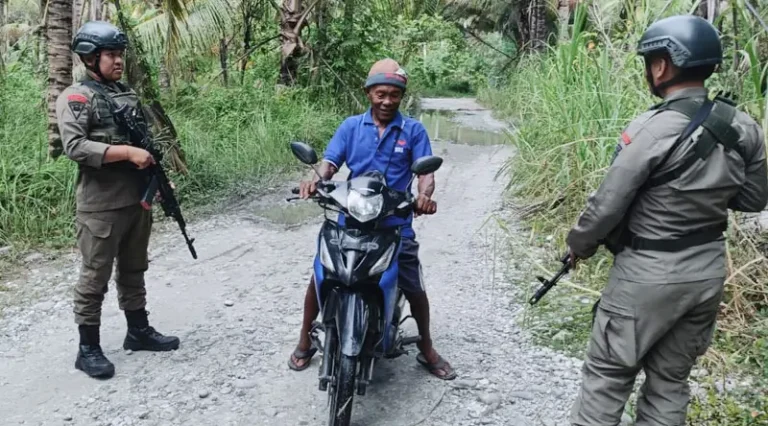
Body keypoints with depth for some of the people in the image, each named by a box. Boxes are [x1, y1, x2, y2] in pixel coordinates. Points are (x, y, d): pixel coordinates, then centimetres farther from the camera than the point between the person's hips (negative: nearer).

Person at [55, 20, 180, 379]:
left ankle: (138, 331, 31)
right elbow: (75, 147, -20)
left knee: (134, 271, 17)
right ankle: (88, 349, 15)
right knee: (95, 279, 3)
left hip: (137, 201, 7)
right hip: (100, 208, -7)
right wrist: (128, 152, -23)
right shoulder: (75, 97, -7)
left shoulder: (129, 94, 14)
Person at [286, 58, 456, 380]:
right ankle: (305, 340, 23)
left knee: (415, 288, 3)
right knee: (320, 277, 1)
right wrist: (315, 181, -25)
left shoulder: (414, 130, 3)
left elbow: (425, 170, -7)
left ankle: (426, 349, 27)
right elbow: (330, 161, -2)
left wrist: (424, 195, -29)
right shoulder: (350, 126, 7)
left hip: (395, 224, -1)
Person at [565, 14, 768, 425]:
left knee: (607, 375, 8)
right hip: (709, 271, 6)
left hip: (648, 275, -6)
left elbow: (607, 204, -16)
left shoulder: (651, 129, -20)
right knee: (671, 379, 19)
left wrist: (578, 244, 1)